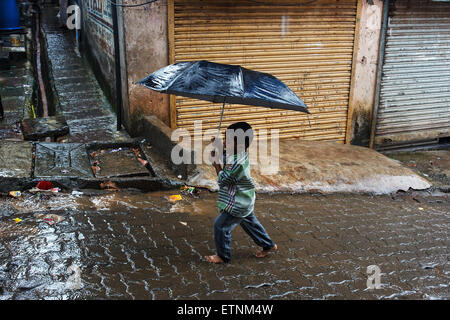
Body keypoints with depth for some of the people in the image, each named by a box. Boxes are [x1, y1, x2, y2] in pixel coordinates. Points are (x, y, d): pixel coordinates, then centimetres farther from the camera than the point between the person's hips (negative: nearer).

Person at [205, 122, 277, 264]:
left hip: (238, 204, -10)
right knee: (250, 223, 26)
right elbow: (225, 156, 12)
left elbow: (223, 180, -24)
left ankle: (223, 256, 19)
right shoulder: (237, 153, -4)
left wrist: (215, 163, -16)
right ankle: (268, 245, 41)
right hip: (245, 200, 10)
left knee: (220, 225, 3)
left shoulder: (239, 163, -33)